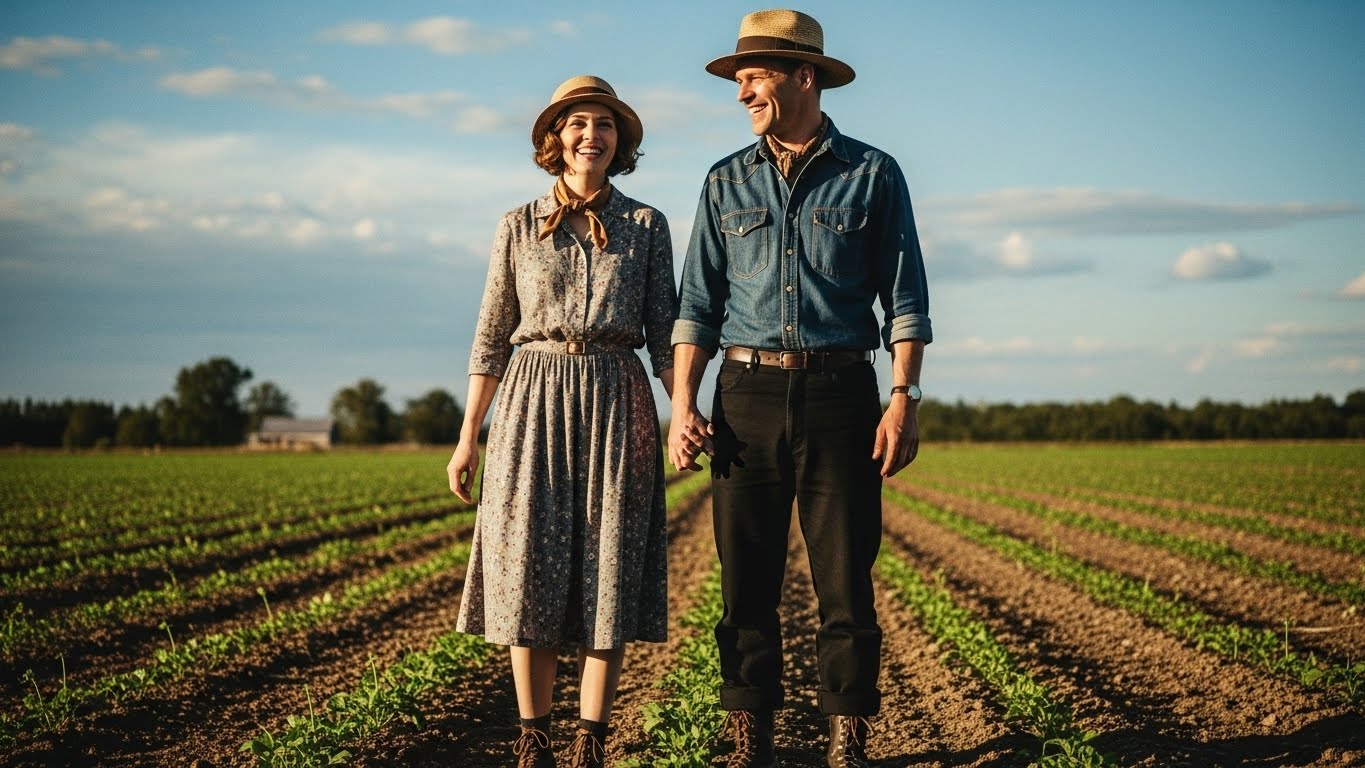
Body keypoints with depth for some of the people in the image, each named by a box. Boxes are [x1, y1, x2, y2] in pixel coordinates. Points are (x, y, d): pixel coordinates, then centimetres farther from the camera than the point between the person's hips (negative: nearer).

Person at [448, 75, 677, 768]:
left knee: (607, 570, -2)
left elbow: (663, 333, 7)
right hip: (534, 404, 0)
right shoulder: (519, 226, 8)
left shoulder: (646, 226, 8)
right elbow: (492, 336, 9)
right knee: (531, 568, -3)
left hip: (616, 404, 0)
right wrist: (467, 437, 6)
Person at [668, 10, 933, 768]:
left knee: (846, 583, -1)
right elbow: (698, 305, 9)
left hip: (839, 392, -2)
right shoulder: (726, 183, 11)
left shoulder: (872, 175, 5)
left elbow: (904, 300, 2)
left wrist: (904, 398, -9)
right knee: (746, 582, 3)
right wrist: (682, 404, -2)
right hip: (747, 393, 2)